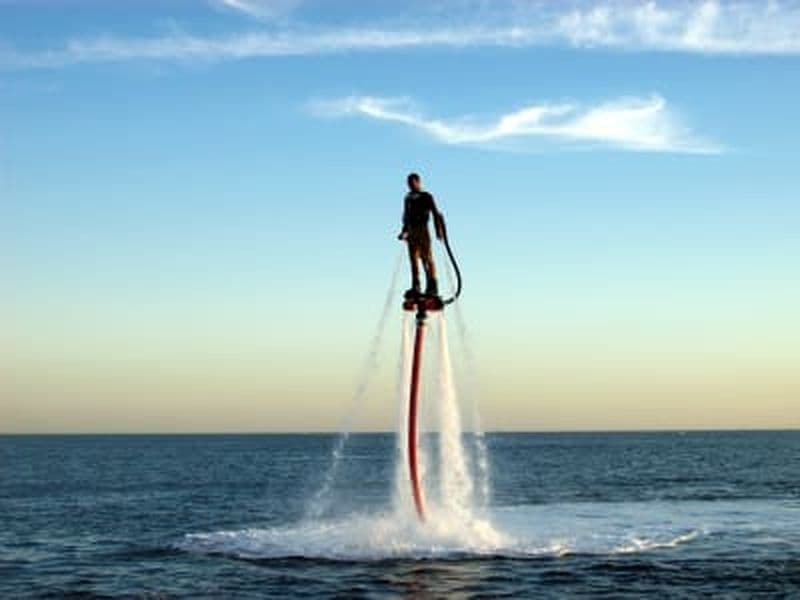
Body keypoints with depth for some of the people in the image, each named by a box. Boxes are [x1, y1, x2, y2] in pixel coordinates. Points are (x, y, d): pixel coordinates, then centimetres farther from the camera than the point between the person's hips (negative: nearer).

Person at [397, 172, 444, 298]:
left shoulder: (426, 197, 0)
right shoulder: (408, 198, 18)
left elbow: (436, 214, -5)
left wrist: (439, 230, -13)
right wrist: (404, 231, 16)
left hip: (423, 231, -6)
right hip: (411, 233, 6)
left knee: (427, 259, -7)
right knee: (413, 259, -1)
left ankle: (432, 287, -6)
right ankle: (415, 287, -4)